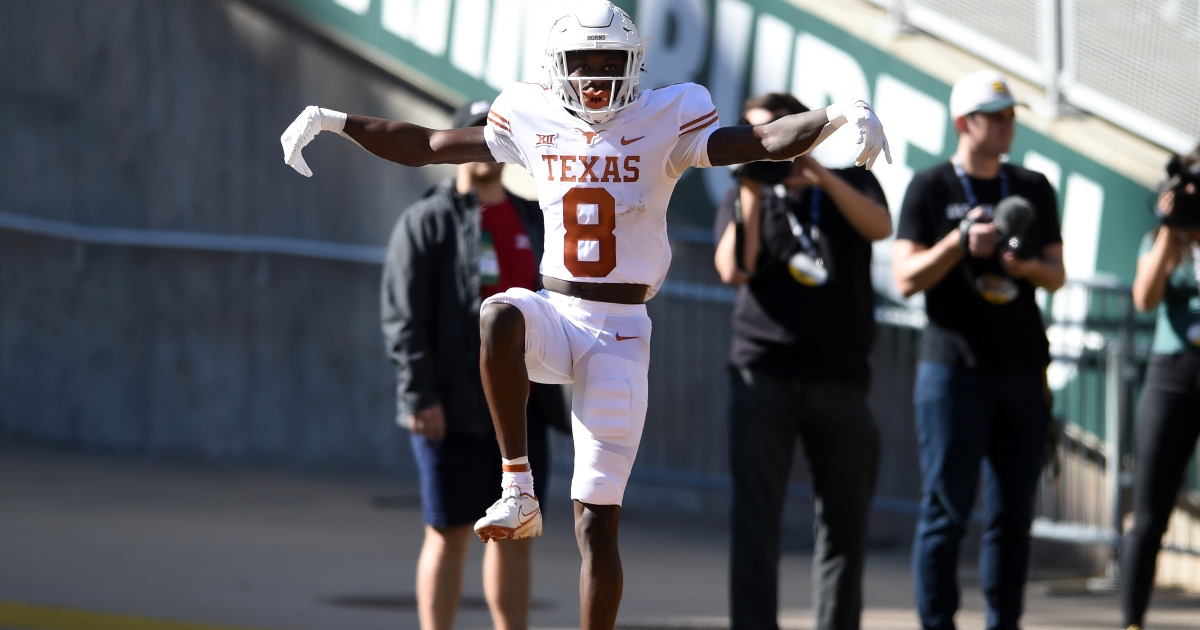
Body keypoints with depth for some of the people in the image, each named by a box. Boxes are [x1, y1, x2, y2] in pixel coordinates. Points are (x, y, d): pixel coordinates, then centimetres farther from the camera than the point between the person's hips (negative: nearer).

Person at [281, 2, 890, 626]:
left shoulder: (665, 120, -3)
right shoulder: (532, 119, 6)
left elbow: (768, 141, -13)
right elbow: (426, 146, 14)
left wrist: (840, 116, -31)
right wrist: (331, 122, 10)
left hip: (620, 331, -2)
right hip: (555, 313, 2)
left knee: (596, 522, -4)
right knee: (500, 314, -36)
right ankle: (519, 493, -26)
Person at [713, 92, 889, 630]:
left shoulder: (850, 184, 14)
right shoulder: (745, 200, 14)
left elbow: (879, 226, -8)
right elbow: (733, 269, -4)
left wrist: (817, 172, -15)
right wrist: (753, 191, -8)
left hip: (839, 380, 1)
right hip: (764, 375, -1)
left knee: (846, 519, 4)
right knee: (755, 515, -6)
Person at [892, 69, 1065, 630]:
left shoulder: (1033, 190, 14)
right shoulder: (930, 189, 1)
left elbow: (1056, 274, 11)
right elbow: (906, 278, -5)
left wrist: (1026, 265, -10)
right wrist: (961, 242, -18)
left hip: (1023, 369, 4)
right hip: (954, 368, -4)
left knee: (1013, 512, 5)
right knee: (946, 510, -5)